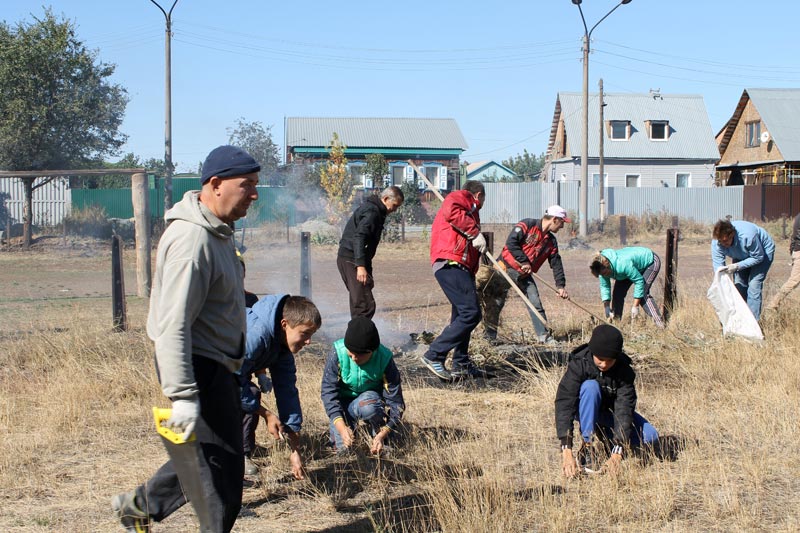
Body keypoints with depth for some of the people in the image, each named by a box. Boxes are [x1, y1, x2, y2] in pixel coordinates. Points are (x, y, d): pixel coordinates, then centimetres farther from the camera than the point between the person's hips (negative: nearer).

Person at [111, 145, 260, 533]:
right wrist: (183, 396, -28)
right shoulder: (192, 239, -23)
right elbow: (173, 325, -27)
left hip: (217, 364, 10)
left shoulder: (217, 231, 10)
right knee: (222, 471, -1)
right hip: (198, 367, -10)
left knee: (204, 455, 21)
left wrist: (241, 358, 28)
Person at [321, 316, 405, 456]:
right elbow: (328, 391, -25)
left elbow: (395, 401, -22)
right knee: (342, 448, -22)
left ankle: (381, 441, -11)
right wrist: (342, 428, -37)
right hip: (343, 401, 0)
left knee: (366, 404, -37)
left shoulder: (384, 359, -25)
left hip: (371, 400, 0)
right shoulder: (338, 352, -25)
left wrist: (382, 435, -36)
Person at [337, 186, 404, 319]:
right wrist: (361, 265, -32)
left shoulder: (374, 210, 18)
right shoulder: (372, 212, -14)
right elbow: (359, 237, -25)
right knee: (365, 305, -15)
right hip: (351, 261, -11)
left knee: (358, 303, 15)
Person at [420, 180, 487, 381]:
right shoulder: (460, 197, 2)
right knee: (471, 313, -17)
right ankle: (434, 355, -17)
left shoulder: (469, 210, 33)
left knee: (462, 315, 16)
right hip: (451, 263, -11)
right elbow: (451, 212, -20)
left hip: (461, 268, 11)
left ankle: (461, 364, 24)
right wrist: (475, 233, -17)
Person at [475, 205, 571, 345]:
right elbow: (511, 242, -23)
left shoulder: (551, 242, 8)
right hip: (506, 268, -6)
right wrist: (524, 262, -21)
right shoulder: (527, 225, -13)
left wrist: (561, 286, 3)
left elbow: (556, 264, 11)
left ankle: (543, 335, 11)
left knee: (536, 304, 1)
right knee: (495, 304, -5)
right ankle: (490, 336, 4)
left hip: (524, 275, 6)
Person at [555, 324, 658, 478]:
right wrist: (566, 450, -48)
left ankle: (604, 435, 4)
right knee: (590, 386, -36)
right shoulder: (579, 363, -29)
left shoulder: (624, 371, -24)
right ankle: (587, 448, -29)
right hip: (585, 411, -2)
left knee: (650, 436, -20)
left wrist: (617, 454, -44)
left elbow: (624, 409, -32)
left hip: (611, 410, 2)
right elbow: (564, 402, -37)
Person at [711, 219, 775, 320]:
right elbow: (718, 266, -25)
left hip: (763, 251, -5)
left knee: (754, 285, -17)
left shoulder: (748, 236, -42)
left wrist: (737, 266, -37)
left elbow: (758, 257, -27)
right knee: (739, 284, -3)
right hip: (741, 256, 5)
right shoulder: (716, 243, -28)